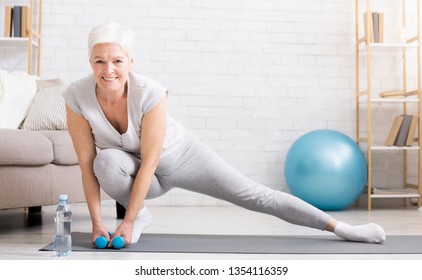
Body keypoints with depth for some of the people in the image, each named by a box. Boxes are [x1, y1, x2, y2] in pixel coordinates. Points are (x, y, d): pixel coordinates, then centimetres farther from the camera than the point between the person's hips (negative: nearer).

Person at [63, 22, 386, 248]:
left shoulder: (149, 92, -34)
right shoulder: (76, 97, -24)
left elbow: (151, 161, -29)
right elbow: (87, 163, -18)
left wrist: (127, 222, -27)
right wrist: (97, 222, -20)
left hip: (180, 156, -2)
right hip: (133, 167, 2)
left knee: (255, 196, -6)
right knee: (108, 161, -34)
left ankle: (340, 227, 5)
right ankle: (141, 215, -3)